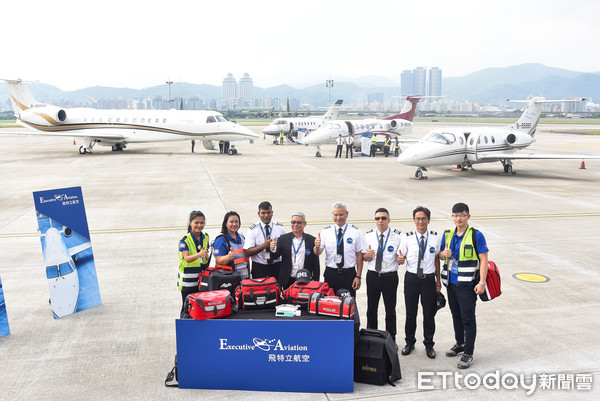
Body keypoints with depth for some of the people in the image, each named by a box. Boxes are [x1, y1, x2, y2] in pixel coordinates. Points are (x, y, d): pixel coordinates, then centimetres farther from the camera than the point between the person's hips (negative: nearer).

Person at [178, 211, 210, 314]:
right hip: (188, 282, -4)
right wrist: (199, 254, -44)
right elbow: (187, 258, -28)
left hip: (202, 279, 4)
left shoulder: (206, 237, 3)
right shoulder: (185, 240, -14)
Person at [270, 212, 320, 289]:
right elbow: (275, 256, 1)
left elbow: (316, 265, 4)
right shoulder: (283, 239, 5)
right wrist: (273, 250, -21)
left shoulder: (311, 240, 2)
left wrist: (315, 283, 2)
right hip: (287, 281, 1)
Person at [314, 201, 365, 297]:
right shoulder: (325, 232, 3)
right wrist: (317, 246, -27)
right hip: (330, 274, 1)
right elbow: (318, 253, -3)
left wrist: (358, 276, -6)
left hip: (349, 274, -1)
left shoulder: (355, 232, 0)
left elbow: (359, 255, -1)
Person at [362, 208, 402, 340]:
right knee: (371, 309, 12)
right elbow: (363, 257, 7)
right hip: (372, 276, 2)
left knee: (390, 310, 9)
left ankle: (391, 339, 23)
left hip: (390, 276, -2)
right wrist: (368, 255, -15)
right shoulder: (368, 236, 4)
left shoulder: (397, 236, -4)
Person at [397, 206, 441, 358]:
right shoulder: (407, 238, -3)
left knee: (429, 313, 8)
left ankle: (429, 344, 25)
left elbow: (437, 259, 8)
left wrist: (438, 279, 9)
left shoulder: (435, 238, 1)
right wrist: (400, 259, -23)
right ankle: (410, 343, 28)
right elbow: (401, 258, 2)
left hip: (429, 279, 1)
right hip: (411, 278, 0)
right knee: (411, 313, 10)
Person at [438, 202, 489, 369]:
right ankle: (460, 344, 34)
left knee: (468, 318, -2)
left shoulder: (476, 235, -9)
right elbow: (441, 255, 17)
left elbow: (483, 260, -11)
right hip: (451, 282, 6)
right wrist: (444, 254, -8)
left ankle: (468, 353, 7)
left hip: (467, 284, -6)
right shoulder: (448, 234, 7)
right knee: (456, 315, 18)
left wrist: (482, 283, -17)